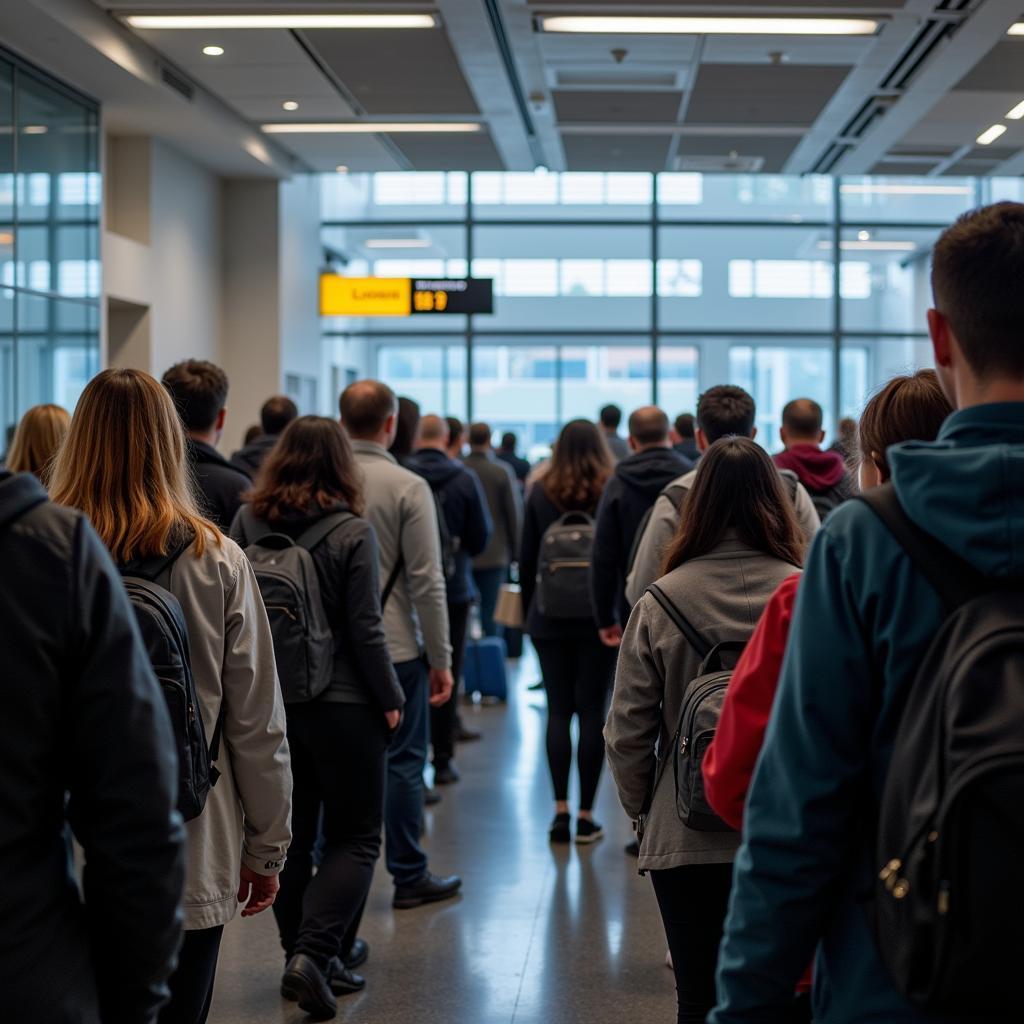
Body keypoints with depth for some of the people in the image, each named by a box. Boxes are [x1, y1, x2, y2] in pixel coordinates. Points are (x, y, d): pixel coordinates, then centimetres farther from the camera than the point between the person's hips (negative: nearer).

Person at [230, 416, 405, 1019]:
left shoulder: (247, 524, -1)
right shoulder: (353, 532, -11)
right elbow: (366, 629, -12)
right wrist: (391, 698, 0)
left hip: (267, 701, 4)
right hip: (343, 705, -4)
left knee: (291, 837, 15)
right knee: (356, 838, 7)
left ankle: (303, 956, 21)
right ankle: (315, 951, -9)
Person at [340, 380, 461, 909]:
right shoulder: (407, 487, -11)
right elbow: (426, 581, -12)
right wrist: (441, 658, -6)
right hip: (394, 648, -4)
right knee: (402, 762, 6)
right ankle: (409, 877, 13)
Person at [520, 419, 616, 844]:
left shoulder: (541, 495, 0)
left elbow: (526, 561, 4)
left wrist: (529, 611, 13)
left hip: (550, 618, 2)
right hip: (598, 617, -1)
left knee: (558, 710, 8)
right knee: (593, 712, 3)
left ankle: (560, 809, 4)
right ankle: (586, 815, 4)